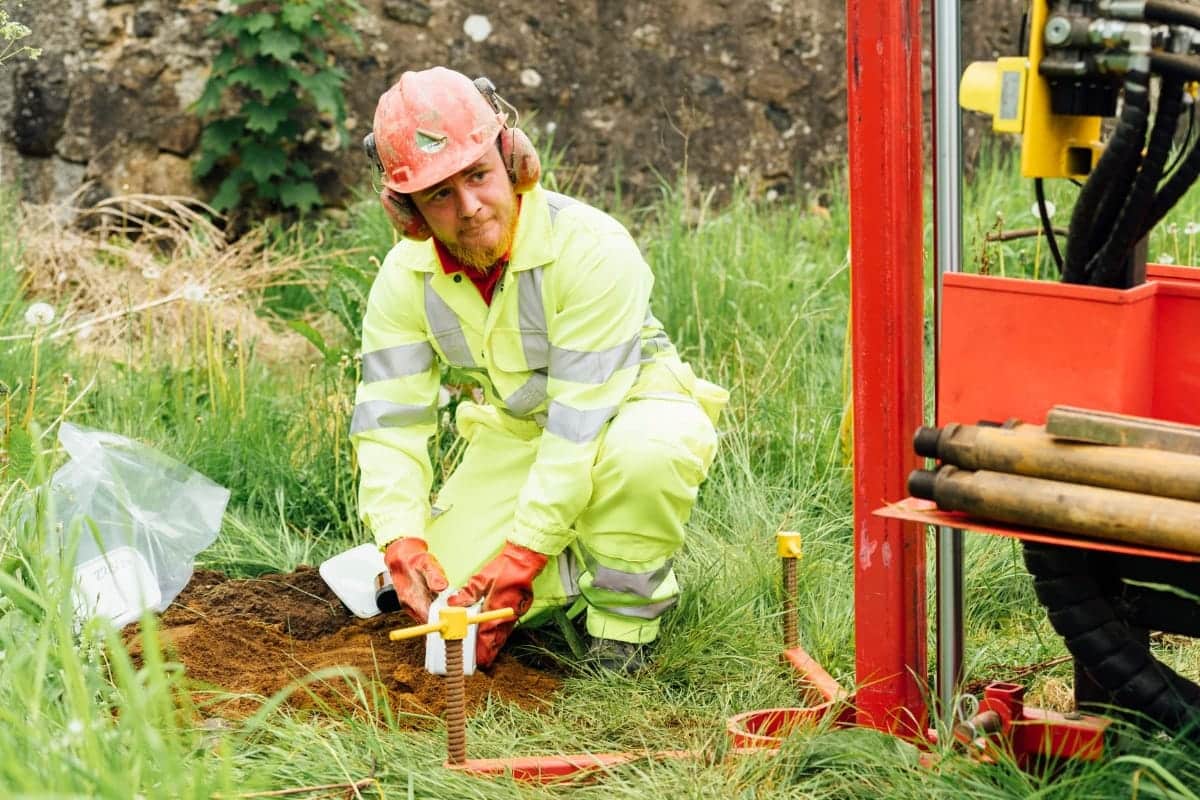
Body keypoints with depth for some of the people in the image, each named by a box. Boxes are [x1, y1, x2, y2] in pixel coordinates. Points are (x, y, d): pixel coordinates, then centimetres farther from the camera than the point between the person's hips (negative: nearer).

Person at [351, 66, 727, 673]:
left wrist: (521, 556, -32)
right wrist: (403, 547, -28)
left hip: (627, 405, -5)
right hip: (515, 435, 5)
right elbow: (388, 423, -12)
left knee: (647, 447, -41)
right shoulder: (405, 278, -13)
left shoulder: (593, 249, -30)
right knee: (451, 586, -15)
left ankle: (625, 617, -14)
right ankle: (579, 561, 16)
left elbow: (581, 421, -31)